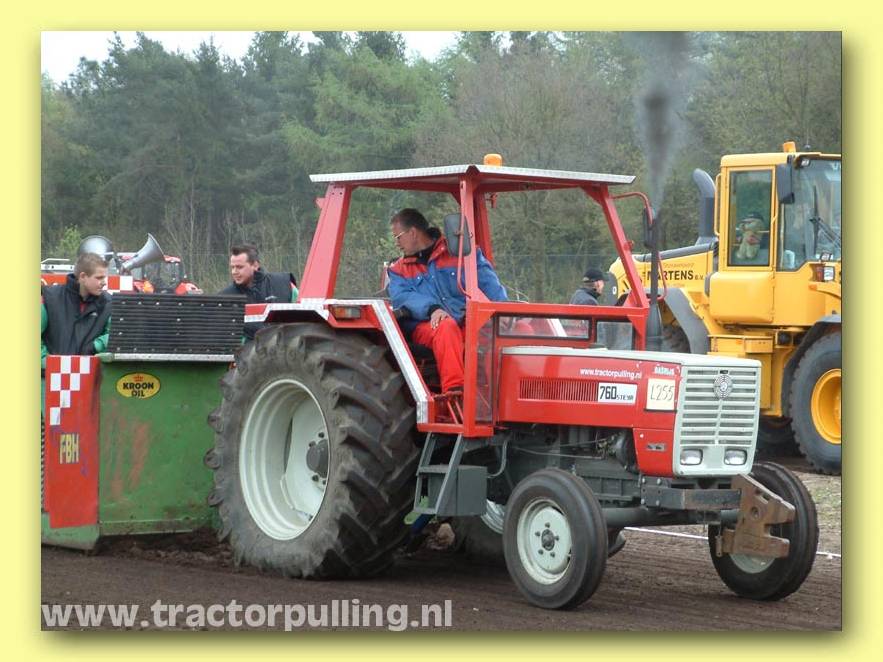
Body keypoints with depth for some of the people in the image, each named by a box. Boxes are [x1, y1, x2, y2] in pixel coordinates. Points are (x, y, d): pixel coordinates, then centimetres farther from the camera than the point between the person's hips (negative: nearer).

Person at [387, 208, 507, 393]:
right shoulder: (399, 269, 20)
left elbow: (488, 281, 5)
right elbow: (401, 297, -1)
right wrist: (432, 309, -21)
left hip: (466, 323, 0)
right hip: (425, 326, 0)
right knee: (446, 327, -36)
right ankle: (454, 391, -45)